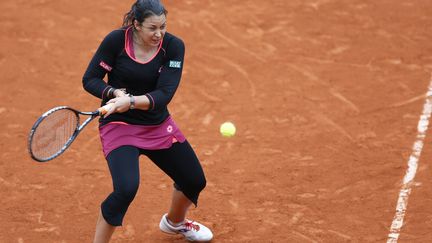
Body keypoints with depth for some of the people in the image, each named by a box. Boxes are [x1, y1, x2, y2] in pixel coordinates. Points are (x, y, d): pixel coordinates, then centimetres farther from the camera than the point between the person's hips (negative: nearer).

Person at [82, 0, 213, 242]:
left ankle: (174, 221, 48)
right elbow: (90, 80, -10)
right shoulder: (116, 40, -17)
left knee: (195, 181, 15)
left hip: (157, 125, 4)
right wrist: (114, 93, -29)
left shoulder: (173, 46, -13)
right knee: (126, 189, -28)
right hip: (119, 125, -4)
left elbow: (164, 95, -21)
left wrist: (131, 101, -38)